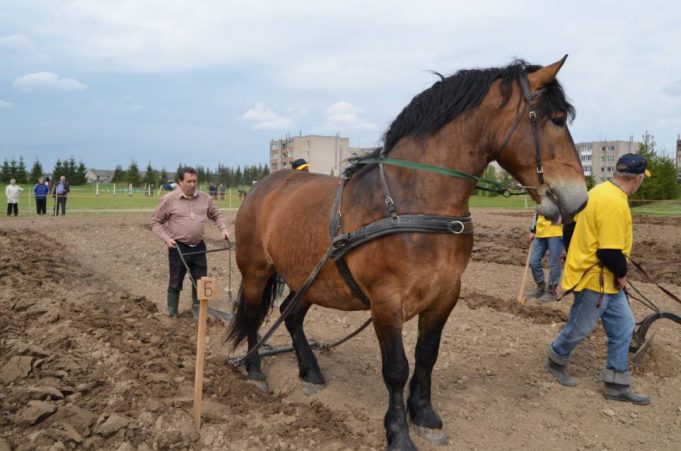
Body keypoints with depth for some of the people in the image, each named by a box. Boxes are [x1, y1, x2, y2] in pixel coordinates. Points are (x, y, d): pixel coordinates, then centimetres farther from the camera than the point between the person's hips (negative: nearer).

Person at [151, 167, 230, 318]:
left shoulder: (205, 198, 1)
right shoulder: (168, 199, -9)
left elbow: (217, 215, 14)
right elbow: (156, 222, -2)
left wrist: (223, 228, -4)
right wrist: (166, 238, -15)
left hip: (198, 247, 4)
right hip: (178, 248, -3)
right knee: (175, 283, 8)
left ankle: (197, 308, 30)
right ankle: (172, 313, 22)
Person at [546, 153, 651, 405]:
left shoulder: (599, 190, 4)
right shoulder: (615, 203, -26)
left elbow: (572, 224, 14)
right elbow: (610, 252, -28)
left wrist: (576, 256, 21)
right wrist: (622, 275, -11)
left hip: (605, 278, 10)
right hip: (595, 279, -10)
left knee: (624, 325, 13)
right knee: (579, 328, 10)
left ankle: (617, 385, 20)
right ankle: (556, 361, 35)